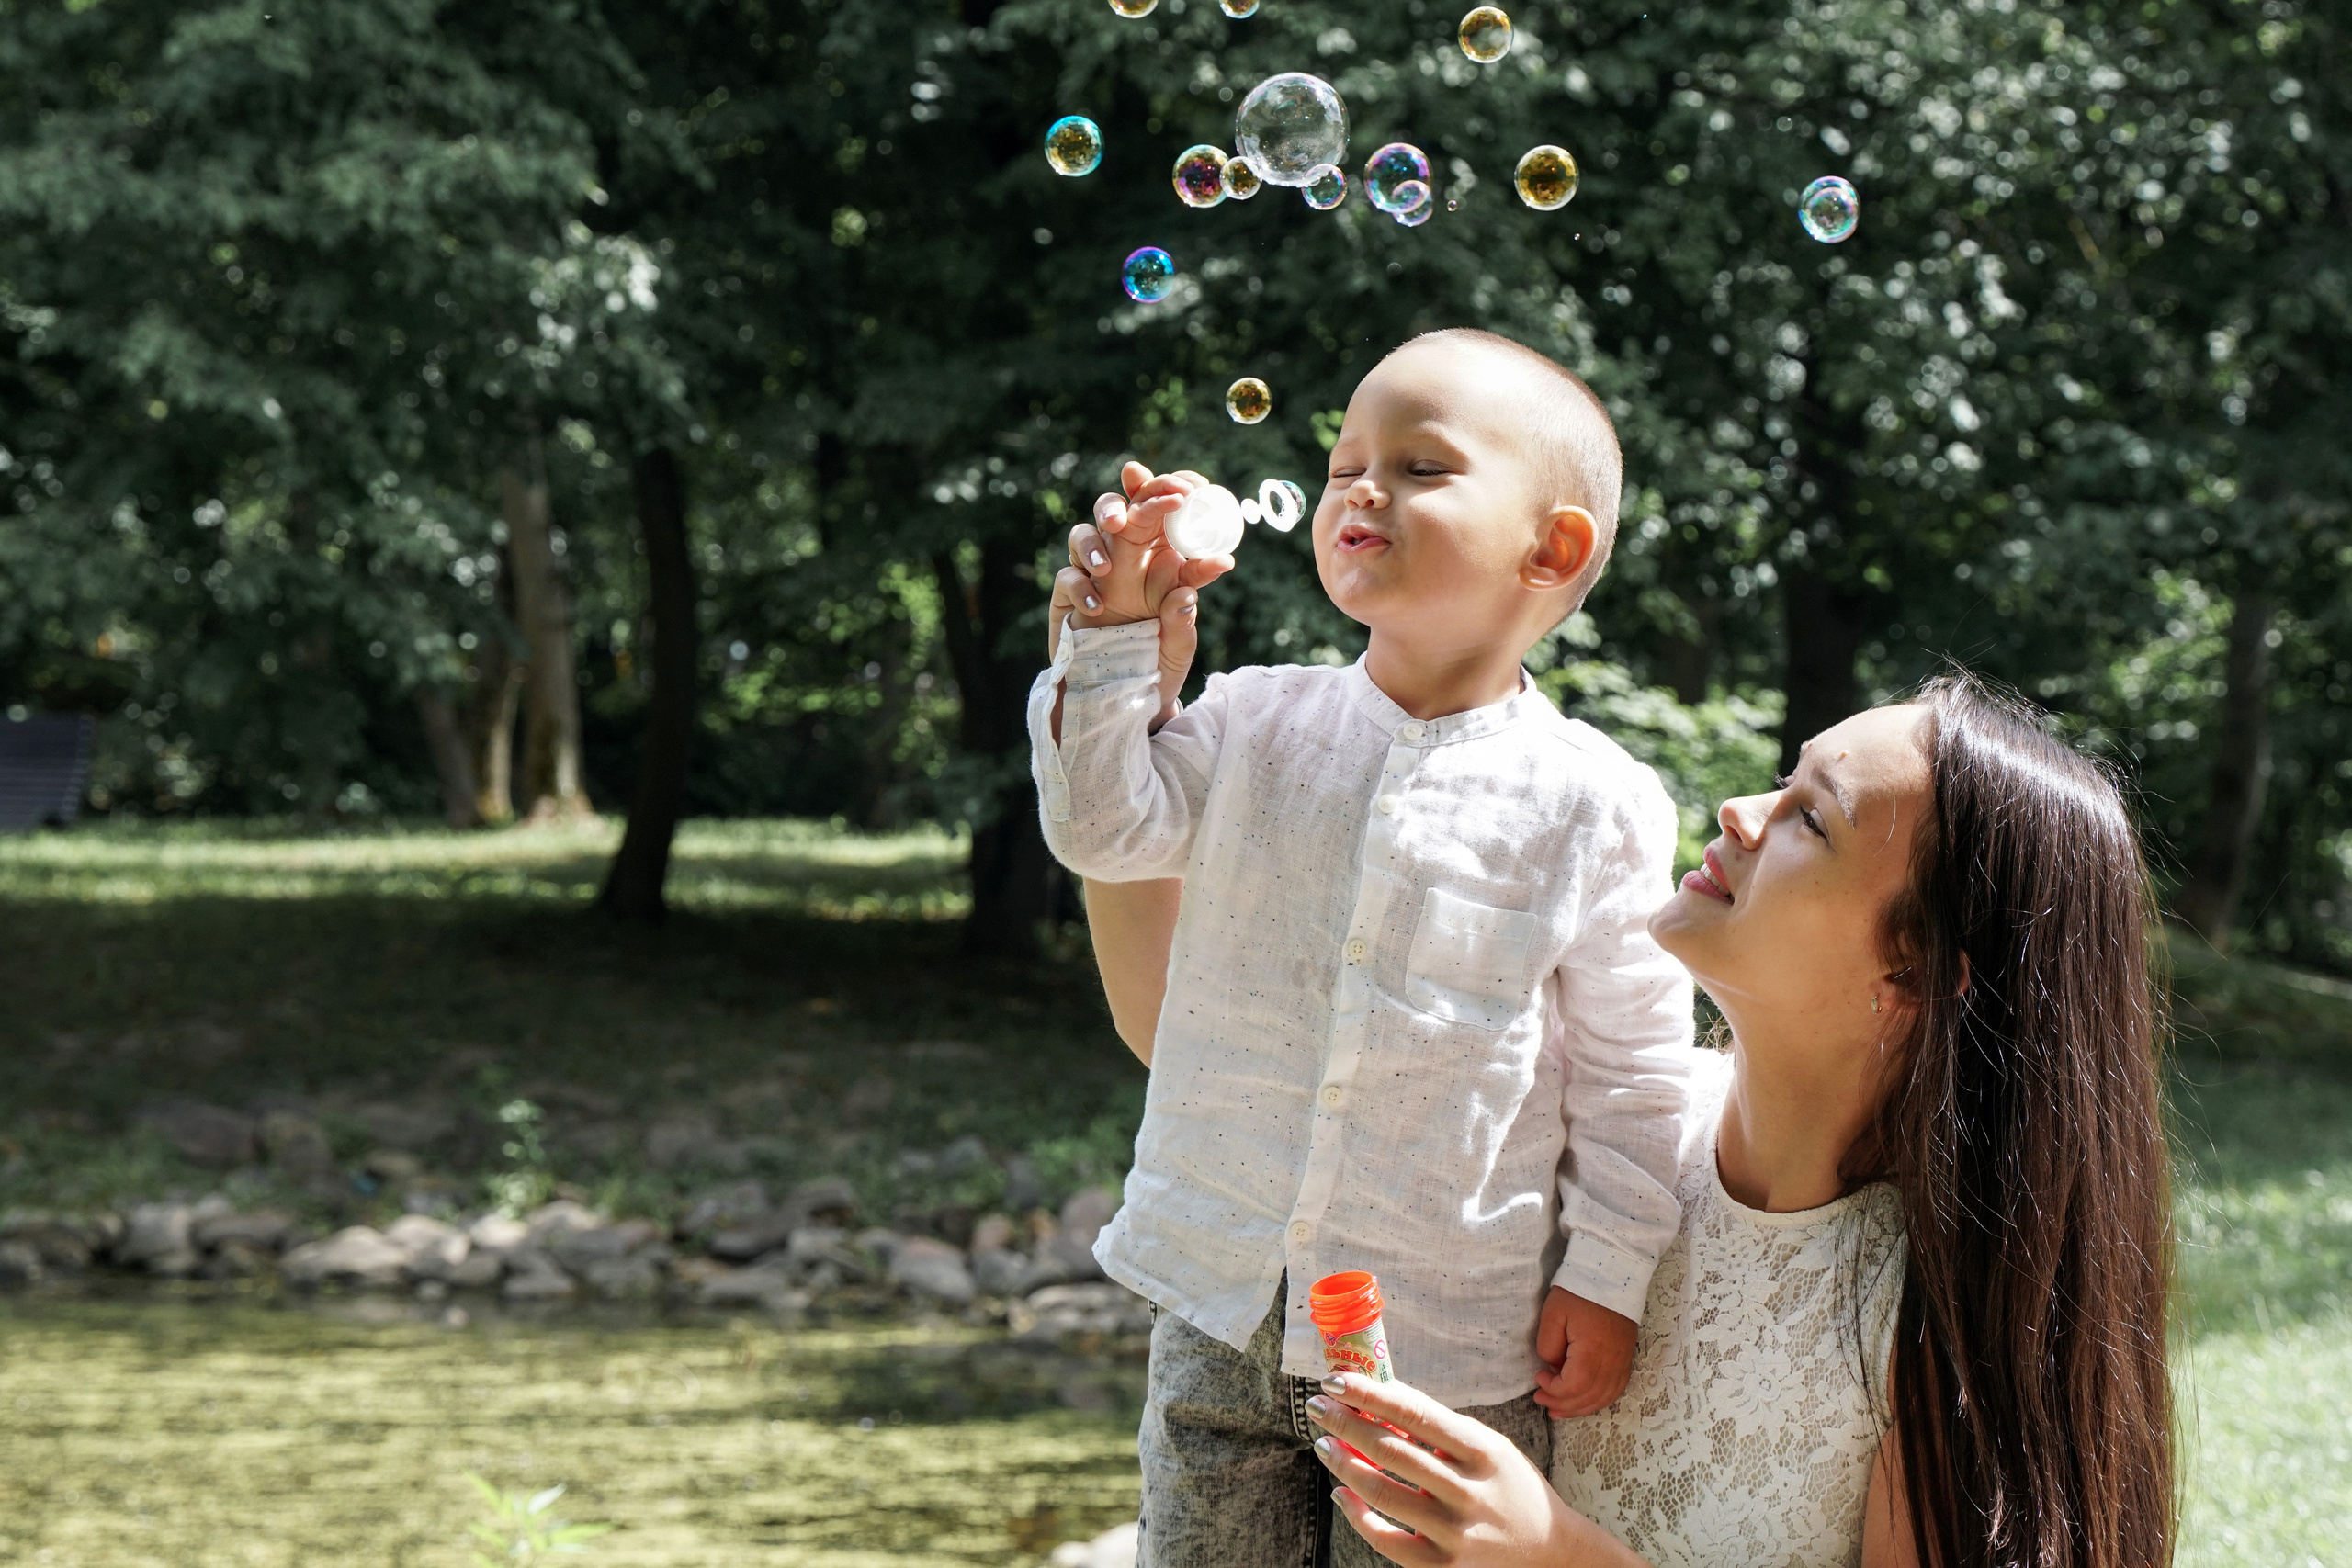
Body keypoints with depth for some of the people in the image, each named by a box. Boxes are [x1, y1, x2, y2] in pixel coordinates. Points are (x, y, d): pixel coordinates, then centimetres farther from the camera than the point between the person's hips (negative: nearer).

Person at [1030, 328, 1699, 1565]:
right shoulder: (1260, 722, 4)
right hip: (1226, 1312, 3)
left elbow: (1630, 1066, -1)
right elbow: (1107, 828, -3)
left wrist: (1607, 1276, -2)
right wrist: (1117, 628, -11)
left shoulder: (1594, 803, -6)